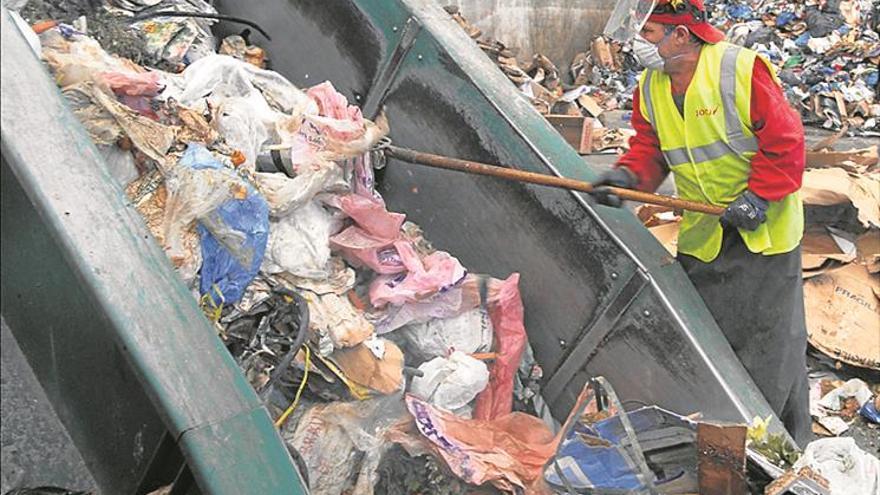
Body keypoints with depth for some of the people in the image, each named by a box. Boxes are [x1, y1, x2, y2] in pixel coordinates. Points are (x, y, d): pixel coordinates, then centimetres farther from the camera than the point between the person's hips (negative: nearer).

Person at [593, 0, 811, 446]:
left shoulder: (741, 69, -20)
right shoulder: (651, 87, 0)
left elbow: (784, 140, -17)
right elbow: (650, 146, 6)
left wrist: (758, 195, -20)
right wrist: (627, 175, -13)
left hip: (764, 225, -5)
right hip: (702, 231, 6)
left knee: (770, 337, 4)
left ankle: (787, 444, 23)